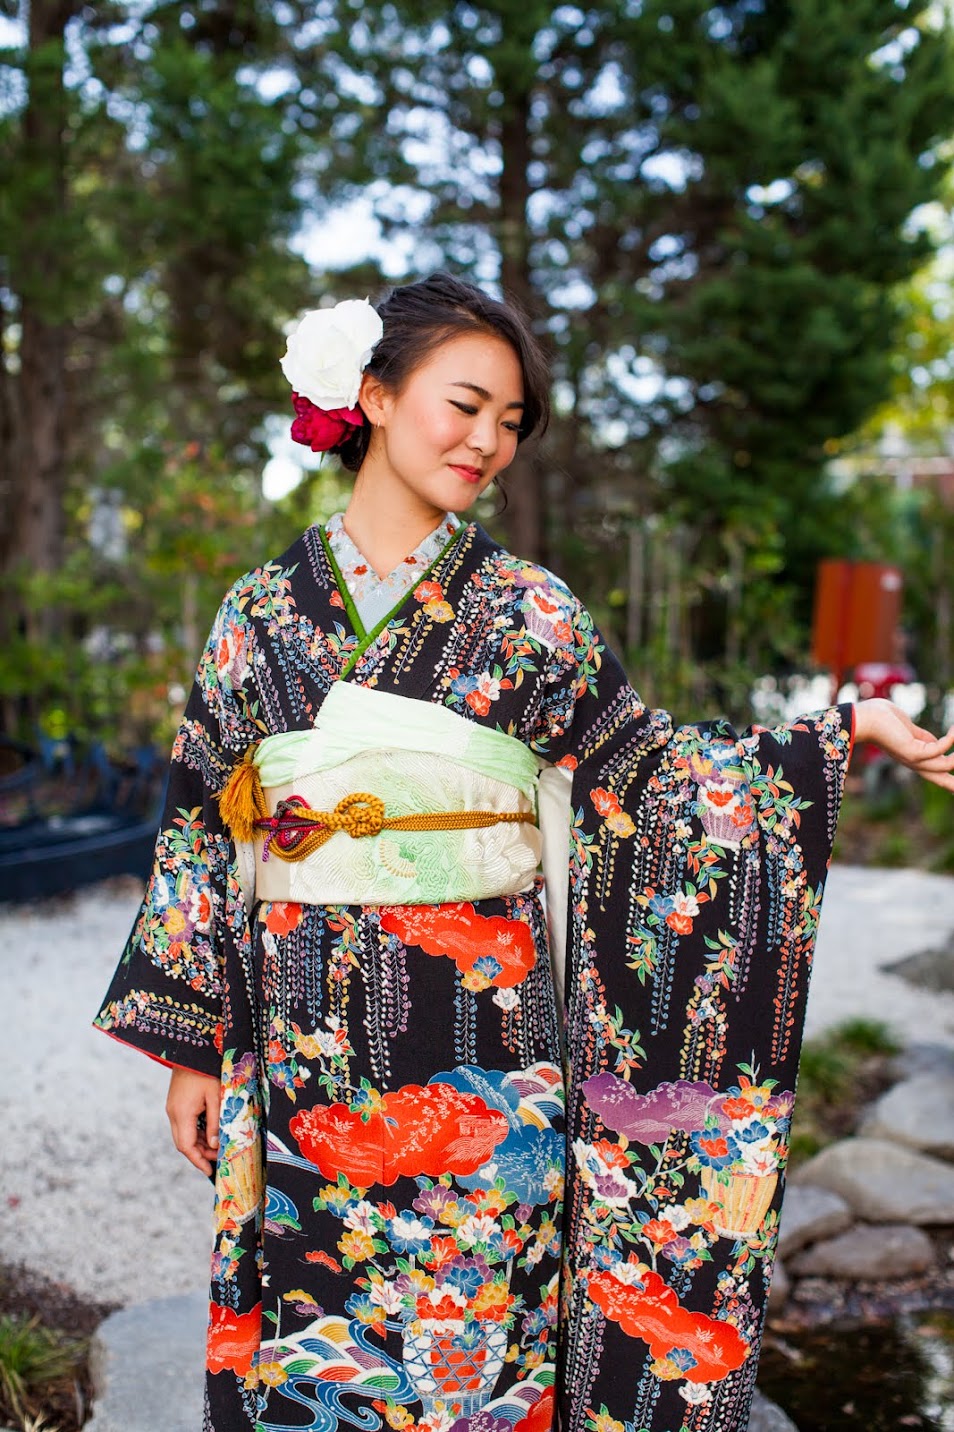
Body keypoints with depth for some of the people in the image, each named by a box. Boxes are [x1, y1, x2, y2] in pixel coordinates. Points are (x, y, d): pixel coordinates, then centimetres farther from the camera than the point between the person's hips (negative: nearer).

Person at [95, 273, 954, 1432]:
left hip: (477, 1036, -1)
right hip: (301, 1047, 1)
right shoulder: (262, 609, 4)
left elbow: (653, 772, 3)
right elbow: (202, 826, 6)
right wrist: (191, 1044, 6)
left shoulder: (527, 612, 2)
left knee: (474, 1329, 8)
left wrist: (844, 728, -5)